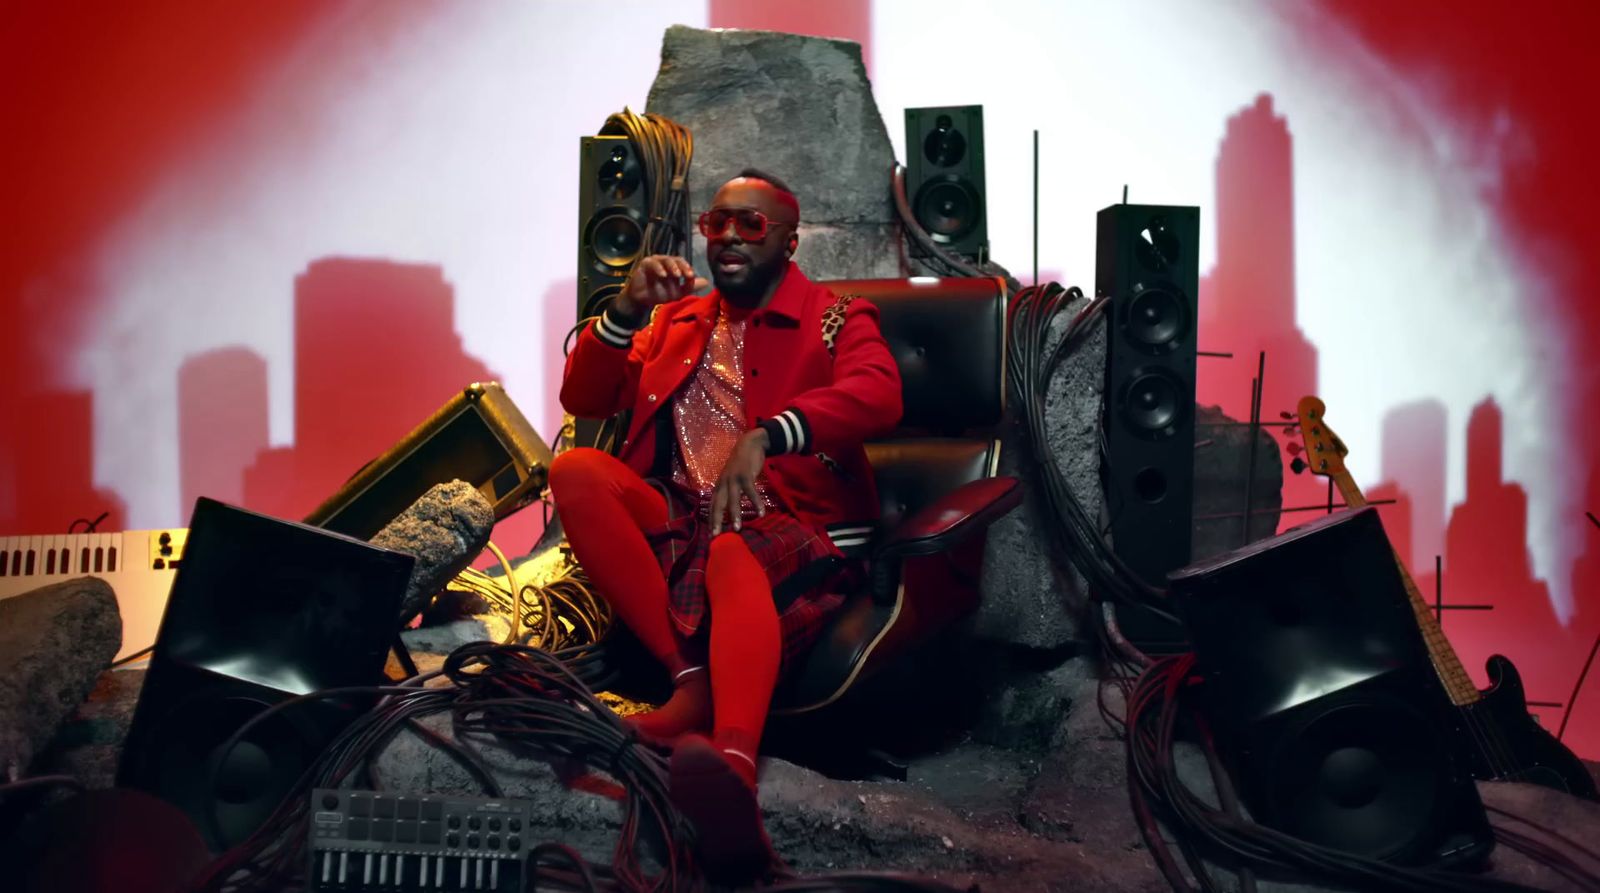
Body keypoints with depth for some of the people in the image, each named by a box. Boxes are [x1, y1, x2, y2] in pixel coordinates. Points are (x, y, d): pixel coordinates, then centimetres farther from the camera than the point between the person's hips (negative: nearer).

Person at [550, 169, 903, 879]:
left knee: (734, 556, -39)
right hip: (676, 520, 5)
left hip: (787, 526, -4)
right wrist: (628, 309, -5)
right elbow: (582, 399, 14)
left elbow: (879, 397, -14)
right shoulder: (676, 319, 22)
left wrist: (764, 436, -33)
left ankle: (734, 761, -69)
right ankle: (690, 680, -31)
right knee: (574, 469, -23)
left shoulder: (837, 319, 8)